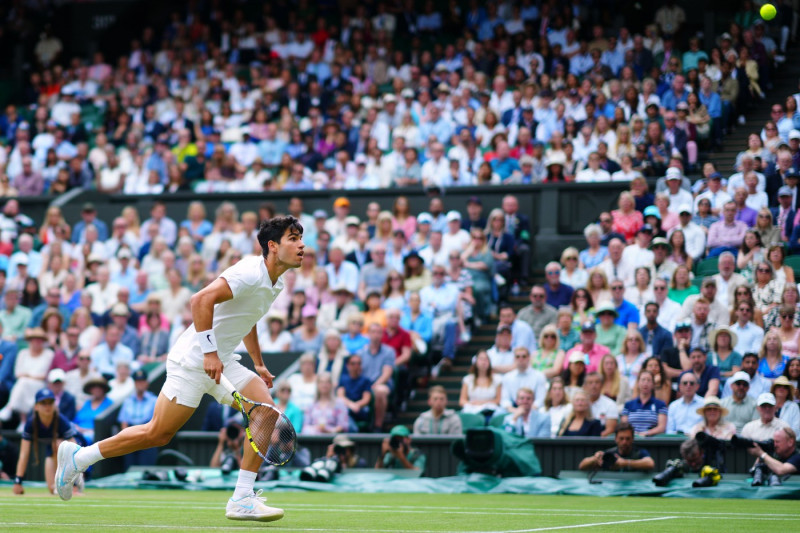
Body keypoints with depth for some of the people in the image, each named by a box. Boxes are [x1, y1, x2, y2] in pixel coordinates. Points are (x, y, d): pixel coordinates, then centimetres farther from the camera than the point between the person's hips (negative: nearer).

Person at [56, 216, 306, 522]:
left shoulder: (274, 284, 12)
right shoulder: (250, 273, -19)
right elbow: (201, 301, -29)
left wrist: (258, 364, 28)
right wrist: (209, 352, -30)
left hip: (221, 362, 9)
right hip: (192, 359, -9)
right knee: (158, 434, -5)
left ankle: (242, 500, -7)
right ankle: (78, 457, 11)